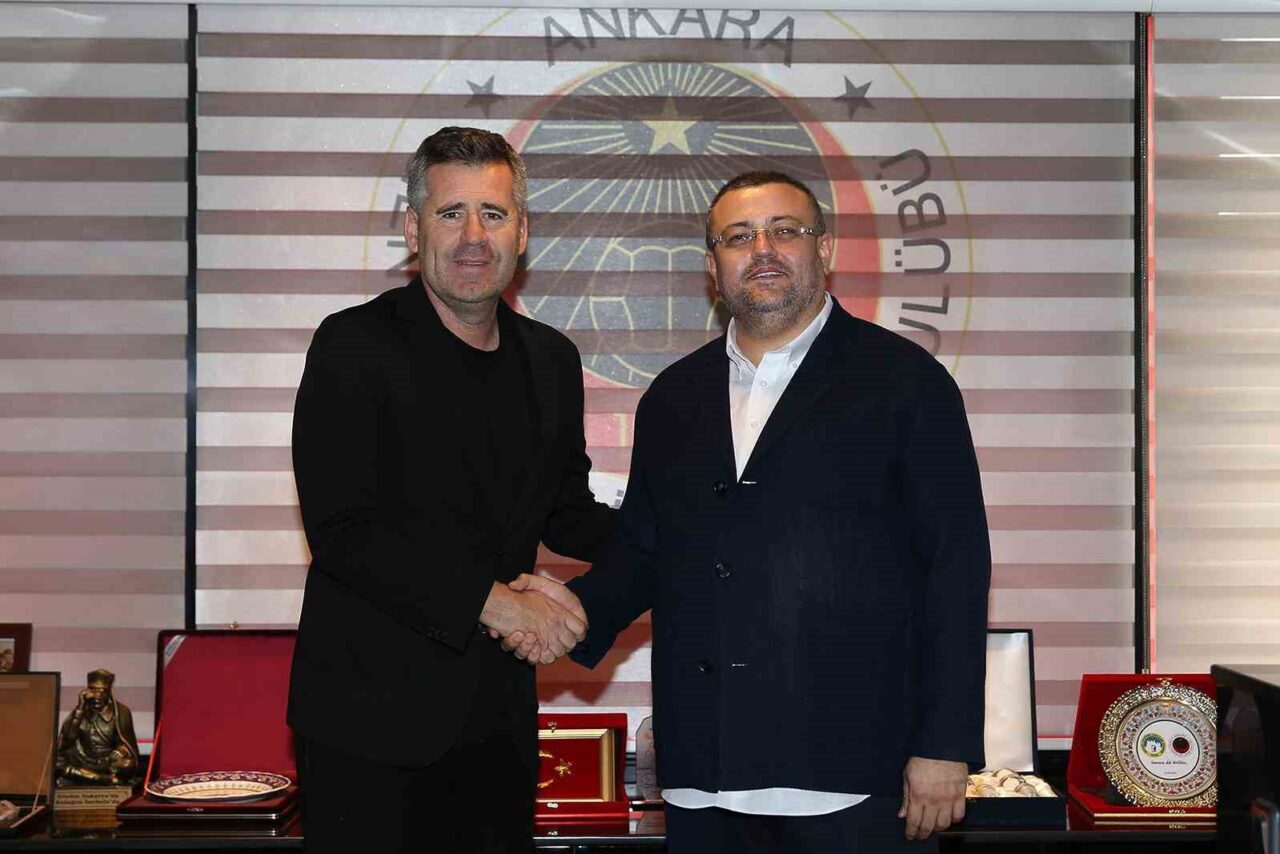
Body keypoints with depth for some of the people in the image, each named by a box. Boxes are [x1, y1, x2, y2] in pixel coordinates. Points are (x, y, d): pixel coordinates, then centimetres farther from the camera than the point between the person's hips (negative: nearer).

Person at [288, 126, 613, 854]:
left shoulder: (551, 359, 9)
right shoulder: (356, 346, -9)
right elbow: (342, 529, -17)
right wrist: (489, 601, -22)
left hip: (499, 723, 6)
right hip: (374, 719, -5)